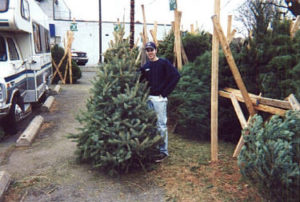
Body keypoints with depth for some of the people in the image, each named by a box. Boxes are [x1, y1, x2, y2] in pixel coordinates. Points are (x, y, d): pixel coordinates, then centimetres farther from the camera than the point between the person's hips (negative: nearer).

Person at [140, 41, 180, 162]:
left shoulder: (164, 63, -5)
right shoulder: (146, 66, 13)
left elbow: (176, 76, -14)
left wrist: (165, 92, -14)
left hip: (159, 98, -6)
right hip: (149, 98, 6)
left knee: (161, 125, -2)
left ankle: (163, 151, 8)